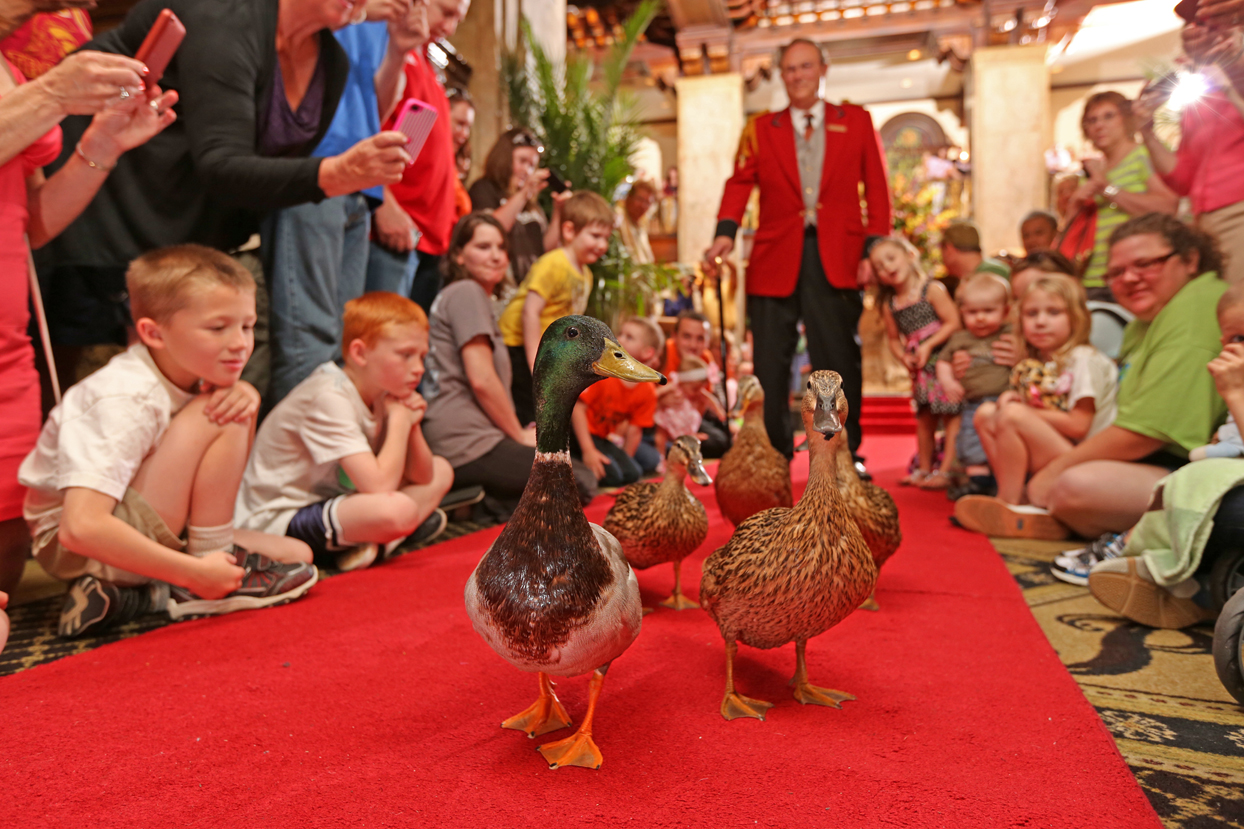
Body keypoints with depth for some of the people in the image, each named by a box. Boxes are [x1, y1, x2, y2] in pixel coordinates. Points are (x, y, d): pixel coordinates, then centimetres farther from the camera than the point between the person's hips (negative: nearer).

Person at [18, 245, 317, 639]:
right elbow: (81, 526, -35)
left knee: (297, 556, 1)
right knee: (213, 419, -25)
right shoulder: (127, 403, -27)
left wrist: (246, 399, -15)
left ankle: (144, 597, -4)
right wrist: (196, 572, -31)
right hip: (72, 546, -8)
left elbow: (226, 476, 6)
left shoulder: (188, 373, -4)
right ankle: (209, 573, -12)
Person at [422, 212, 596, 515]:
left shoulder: (479, 297, 24)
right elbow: (481, 379, -17)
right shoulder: (466, 292, -7)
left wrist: (518, 433, 10)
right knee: (582, 481, -8)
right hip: (466, 443, -10)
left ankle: (496, 502, 1)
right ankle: (496, 506, -9)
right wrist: (520, 435, -6)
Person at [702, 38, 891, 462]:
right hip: (776, 258, 1)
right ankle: (773, 458, 12)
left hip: (836, 259, 0)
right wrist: (725, 232, -15)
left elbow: (876, 189, 8)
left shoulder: (856, 121, 13)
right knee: (770, 363, 1)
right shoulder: (759, 129, 14)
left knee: (840, 359, 2)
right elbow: (740, 183, 3)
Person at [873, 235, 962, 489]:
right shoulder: (889, 305, 8)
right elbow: (893, 338, 16)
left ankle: (946, 469, -4)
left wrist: (928, 346, -19)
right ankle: (924, 468, 25)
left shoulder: (932, 289, -9)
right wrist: (904, 357, -4)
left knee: (951, 414, -7)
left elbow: (954, 322, -14)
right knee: (924, 418, 14)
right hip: (920, 370, 6)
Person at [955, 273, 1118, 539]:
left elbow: (1078, 426, -16)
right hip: (1040, 461, 8)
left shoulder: (1084, 360, -10)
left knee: (1013, 416, -25)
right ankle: (1017, 496, -7)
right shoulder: (1032, 365, 13)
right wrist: (1011, 399, -6)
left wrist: (1023, 410, -11)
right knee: (985, 414, 0)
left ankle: (1008, 505, -16)